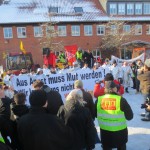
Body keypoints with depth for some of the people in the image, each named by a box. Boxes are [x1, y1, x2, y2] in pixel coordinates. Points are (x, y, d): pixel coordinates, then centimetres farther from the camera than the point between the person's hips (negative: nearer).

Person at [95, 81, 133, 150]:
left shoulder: (99, 99, -9)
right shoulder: (121, 100, -18)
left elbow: (95, 114, 4)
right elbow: (129, 116, -12)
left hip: (104, 131, 2)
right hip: (120, 131, -2)